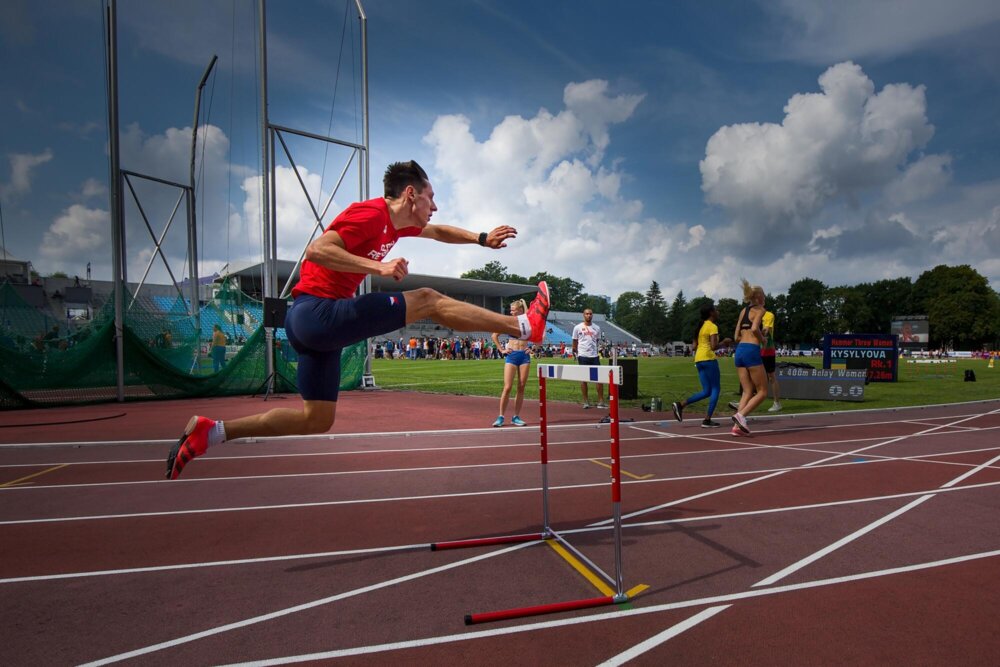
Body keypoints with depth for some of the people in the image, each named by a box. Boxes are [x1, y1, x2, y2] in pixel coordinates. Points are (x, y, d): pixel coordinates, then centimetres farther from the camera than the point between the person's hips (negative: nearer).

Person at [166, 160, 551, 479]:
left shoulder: (395, 222, 17)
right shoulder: (371, 213, -12)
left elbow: (440, 232, 32)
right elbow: (316, 250, -23)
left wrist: (483, 239, 23)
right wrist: (379, 267, -28)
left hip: (308, 322, 10)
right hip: (317, 311, -10)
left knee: (317, 420, 15)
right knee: (427, 300, -9)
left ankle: (210, 431, 18)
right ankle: (522, 326, -3)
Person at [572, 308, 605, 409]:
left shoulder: (597, 328, 9)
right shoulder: (578, 327, 1)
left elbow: (597, 342, 17)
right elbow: (575, 342, 6)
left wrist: (594, 350, 10)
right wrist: (575, 352, 1)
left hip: (594, 356, 3)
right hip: (582, 356, -2)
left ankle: (601, 401, 6)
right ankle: (586, 401, 12)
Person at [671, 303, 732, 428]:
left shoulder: (701, 326, 18)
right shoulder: (713, 326, -7)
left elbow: (694, 346, 18)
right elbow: (714, 346, -17)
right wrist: (724, 342, -2)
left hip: (698, 359, 8)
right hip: (708, 359, -8)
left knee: (706, 391, 11)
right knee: (716, 389, 2)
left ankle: (680, 404, -4)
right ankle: (707, 420, -1)